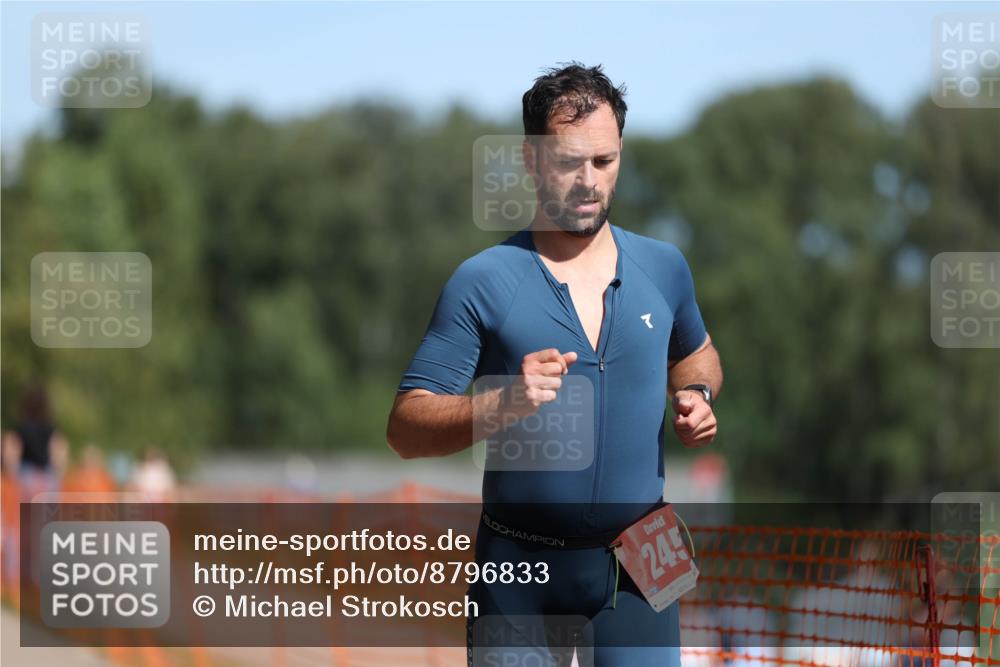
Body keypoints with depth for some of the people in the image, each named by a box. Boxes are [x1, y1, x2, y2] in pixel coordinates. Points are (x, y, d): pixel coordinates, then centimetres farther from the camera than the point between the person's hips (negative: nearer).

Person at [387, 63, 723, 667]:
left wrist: (697, 396, 4)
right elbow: (406, 429, -10)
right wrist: (504, 404, -26)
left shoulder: (664, 268, 6)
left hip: (637, 565, 2)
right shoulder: (484, 283, -6)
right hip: (521, 570, -2)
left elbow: (697, 354, 27)